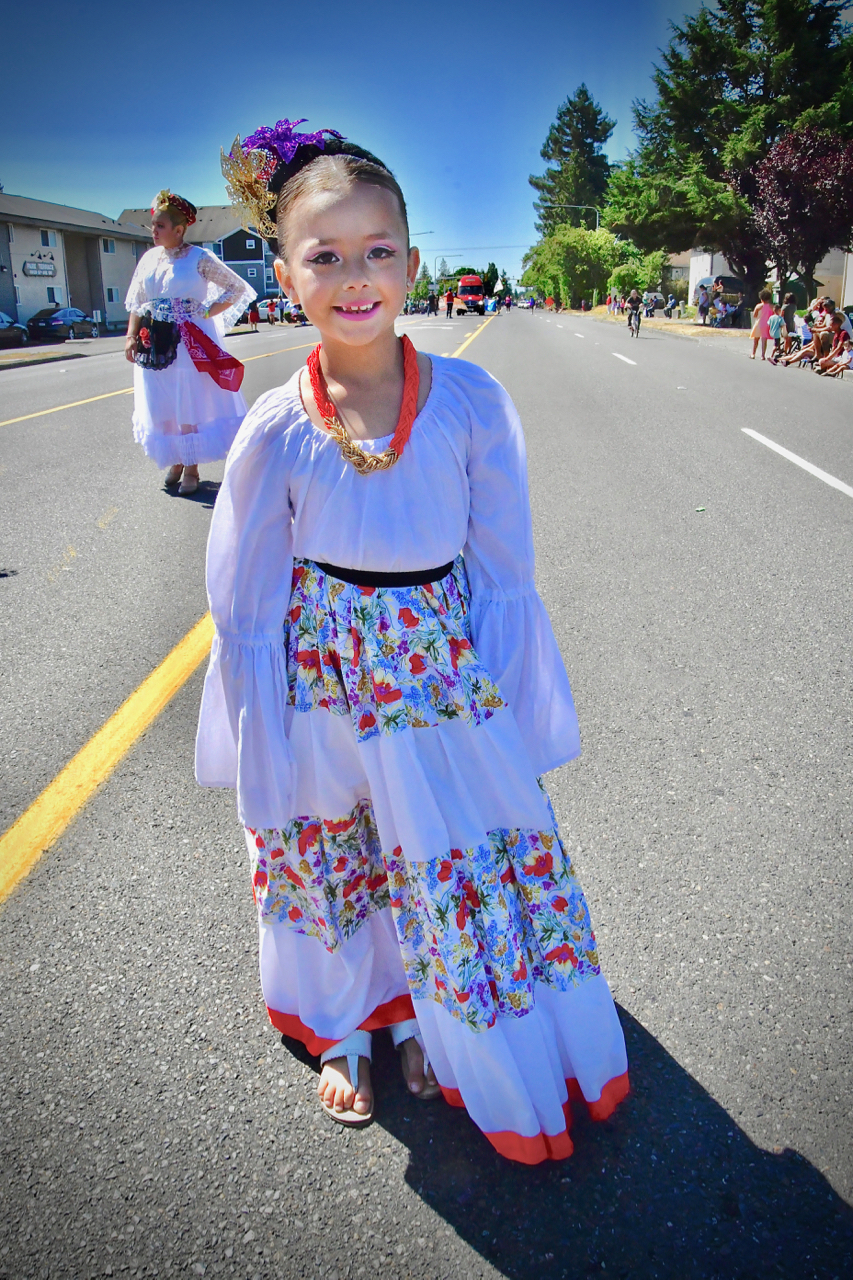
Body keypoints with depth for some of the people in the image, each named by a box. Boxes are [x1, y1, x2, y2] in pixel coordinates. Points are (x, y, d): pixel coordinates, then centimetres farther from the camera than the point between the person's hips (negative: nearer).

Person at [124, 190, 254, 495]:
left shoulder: (199, 258, -5)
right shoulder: (149, 259, 9)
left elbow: (237, 288, -2)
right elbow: (136, 303, 13)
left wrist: (207, 312, -9)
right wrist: (131, 337, 2)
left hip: (191, 344, -5)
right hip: (156, 346, 5)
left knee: (191, 406, 0)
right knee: (162, 407, 8)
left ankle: (191, 468, 9)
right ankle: (176, 461, 24)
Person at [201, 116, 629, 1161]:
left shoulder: (472, 402, -11)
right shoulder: (276, 431, -12)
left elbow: (505, 577, -4)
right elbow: (247, 612, -5)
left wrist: (503, 713, -4)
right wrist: (266, 774, -3)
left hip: (446, 685, 1)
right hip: (322, 693, 0)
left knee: (462, 872, 15)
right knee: (325, 867, 18)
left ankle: (422, 1022, 47)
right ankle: (344, 1034, 48)